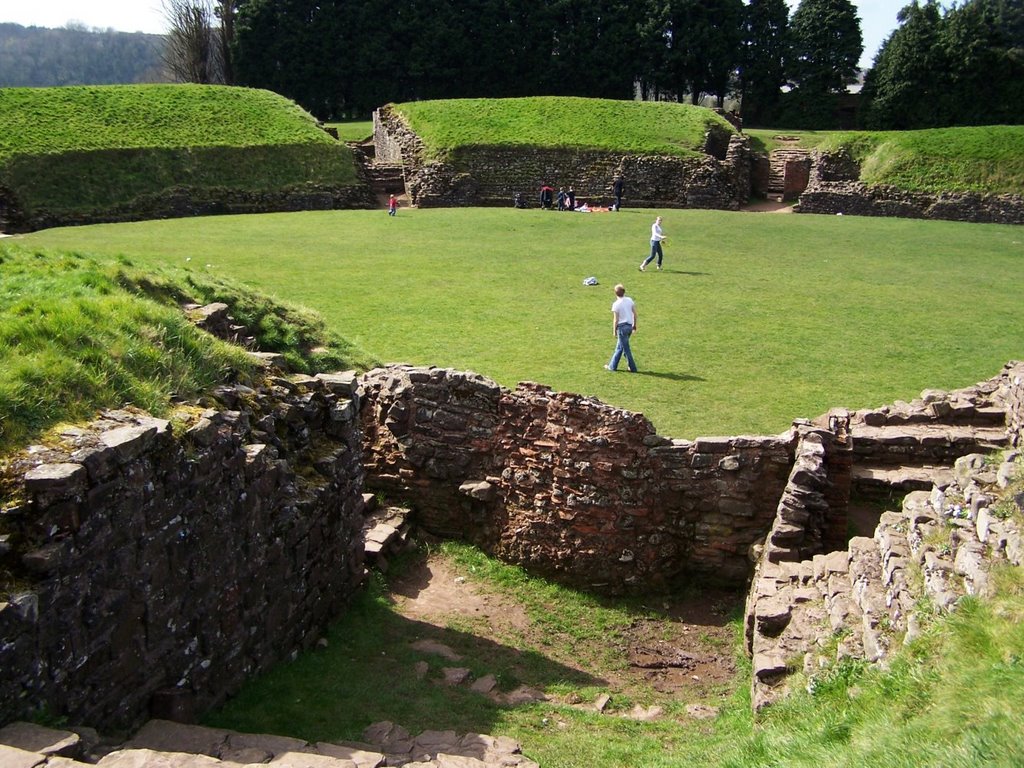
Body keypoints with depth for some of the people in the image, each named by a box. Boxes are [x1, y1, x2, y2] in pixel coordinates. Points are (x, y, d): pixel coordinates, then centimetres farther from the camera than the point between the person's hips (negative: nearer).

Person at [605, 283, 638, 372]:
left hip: (622, 326, -6)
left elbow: (616, 319, -12)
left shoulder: (616, 304, -13)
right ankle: (612, 366, 25)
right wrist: (634, 326, 15)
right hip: (630, 326, 6)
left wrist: (614, 331, -2)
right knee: (619, 347, 17)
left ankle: (632, 368, 7)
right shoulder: (629, 300, 3)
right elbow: (635, 314, 6)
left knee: (625, 348, 3)